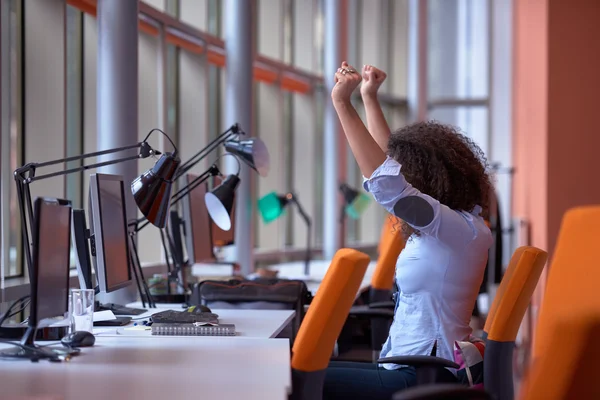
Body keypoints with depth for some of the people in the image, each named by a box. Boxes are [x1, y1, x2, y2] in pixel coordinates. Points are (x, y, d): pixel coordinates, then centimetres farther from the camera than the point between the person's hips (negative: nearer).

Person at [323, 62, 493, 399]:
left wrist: (343, 103, -27)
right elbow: (392, 157, 25)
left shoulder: (464, 229, -17)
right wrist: (369, 98, 24)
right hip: (414, 370, 10)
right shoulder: (447, 224, 11)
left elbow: (387, 183, -31)